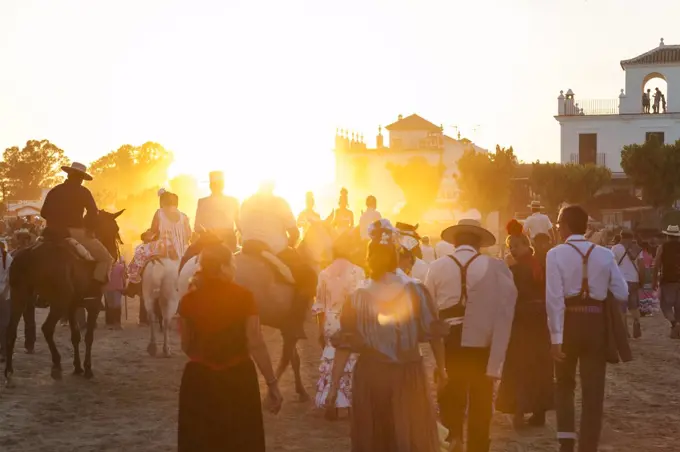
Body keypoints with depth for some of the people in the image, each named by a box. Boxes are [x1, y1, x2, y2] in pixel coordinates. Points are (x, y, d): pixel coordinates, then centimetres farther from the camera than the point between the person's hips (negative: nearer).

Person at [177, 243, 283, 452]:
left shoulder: (189, 300, -2)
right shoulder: (243, 297, -9)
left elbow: (186, 346, 9)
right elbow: (256, 344, -12)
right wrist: (272, 384, -6)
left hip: (200, 380, 2)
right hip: (238, 378, -2)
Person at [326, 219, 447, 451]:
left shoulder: (358, 297, -6)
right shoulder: (415, 291, -8)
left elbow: (344, 344, -6)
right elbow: (433, 333, -4)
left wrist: (334, 384, 0)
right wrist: (441, 368, 11)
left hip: (370, 375, 1)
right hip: (408, 375, -1)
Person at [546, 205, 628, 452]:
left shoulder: (556, 254, -7)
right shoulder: (605, 254, 1)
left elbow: (554, 298, -14)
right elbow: (622, 294, 1)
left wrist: (556, 336, -13)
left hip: (569, 322, -1)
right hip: (596, 323, 1)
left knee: (564, 384, 20)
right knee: (593, 390, 8)